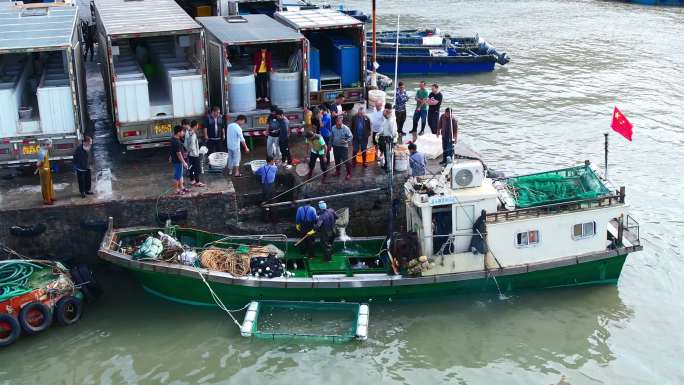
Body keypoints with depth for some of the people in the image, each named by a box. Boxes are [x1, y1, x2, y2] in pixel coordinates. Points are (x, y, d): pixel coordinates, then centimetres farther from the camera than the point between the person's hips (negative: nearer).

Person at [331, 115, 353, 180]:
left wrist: (347, 141, -27)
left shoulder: (346, 128, -15)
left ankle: (349, 174, 7)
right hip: (335, 146, 5)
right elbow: (331, 137, 11)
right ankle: (337, 171, 36)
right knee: (337, 160, 18)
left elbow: (351, 136, -10)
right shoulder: (333, 128, -1)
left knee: (345, 161, -5)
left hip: (343, 147, -5)